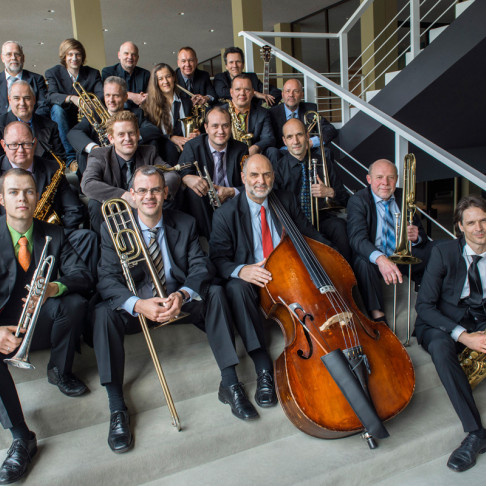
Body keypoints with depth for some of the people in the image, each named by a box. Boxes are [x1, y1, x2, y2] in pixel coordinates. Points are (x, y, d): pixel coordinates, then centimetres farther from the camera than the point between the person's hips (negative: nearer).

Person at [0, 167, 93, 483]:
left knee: (75, 302, -27)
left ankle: (60, 371, -3)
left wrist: (56, 287, -30)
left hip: (40, 323, 2)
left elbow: (82, 274, -5)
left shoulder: (53, 235, 4)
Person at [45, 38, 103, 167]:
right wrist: (71, 98, -37)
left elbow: (101, 94, -10)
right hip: (64, 121, 0)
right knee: (57, 108, -32)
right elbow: (51, 96, -17)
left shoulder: (93, 73, 8)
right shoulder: (53, 73, 3)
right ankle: (71, 157, -35)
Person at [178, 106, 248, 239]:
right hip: (205, 208, 0)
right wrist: (186, 178, -36)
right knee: (193, 189, -30)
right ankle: (208, 238, -21)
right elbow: (180, 172, -11)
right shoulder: (193, 146, -1)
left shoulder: (241, 149, 2)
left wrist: (231, 192, -21)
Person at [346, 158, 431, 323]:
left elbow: (421, 233, 10)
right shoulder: (357, 200, -7)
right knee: (362, 262, -36)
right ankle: (377, 315, -27)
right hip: (374, 258, -4)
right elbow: (357, 238, -23)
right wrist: (380, 258, -44)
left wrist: (416, 237, -19)